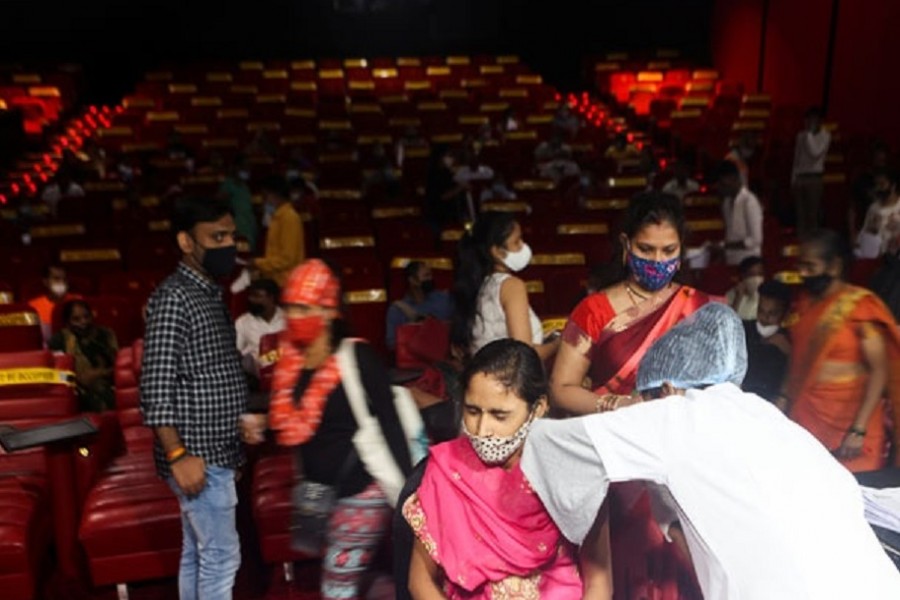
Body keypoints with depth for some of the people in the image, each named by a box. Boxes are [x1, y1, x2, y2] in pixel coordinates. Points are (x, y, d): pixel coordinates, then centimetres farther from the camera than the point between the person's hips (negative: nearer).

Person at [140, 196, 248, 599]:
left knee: (197, 554, 16)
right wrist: (178, 455, -22)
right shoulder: (174, 297, -15)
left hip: (214, 452, 9)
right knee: (221, 554, -2)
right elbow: (156, 385, -20)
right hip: (198, 455, -9)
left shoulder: (210, 294, 13)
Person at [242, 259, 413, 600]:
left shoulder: (357, 357, -18)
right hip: (318, 489, 7)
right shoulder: (291, 360, 2)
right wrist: (262, 423, -1)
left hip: (362, 488, -7)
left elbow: (390, 423, -17)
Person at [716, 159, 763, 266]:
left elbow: (755, 240, -16)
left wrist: (728, 245, -16)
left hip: (747, 261, -6)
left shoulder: (749, 201, -13)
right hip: (730, 262, 6)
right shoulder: (727, 202, 10)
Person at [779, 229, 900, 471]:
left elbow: (879, 371, -13)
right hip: (804, 416, 5)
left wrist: (859, 430, -18)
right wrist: (784, 396, 5)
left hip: (847, 422, -5)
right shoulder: (805, 304, 7)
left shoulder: (859, 307, -11)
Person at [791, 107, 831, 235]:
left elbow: (815, 153, -18)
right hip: (800, 177, 4)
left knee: (813, 213, -6)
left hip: (814, 178, -4)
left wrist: (809, 134, -14)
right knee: (800, 212, 4)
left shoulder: (825, 135, -2)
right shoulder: (801, 135, 11)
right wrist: (793, 177, 10)